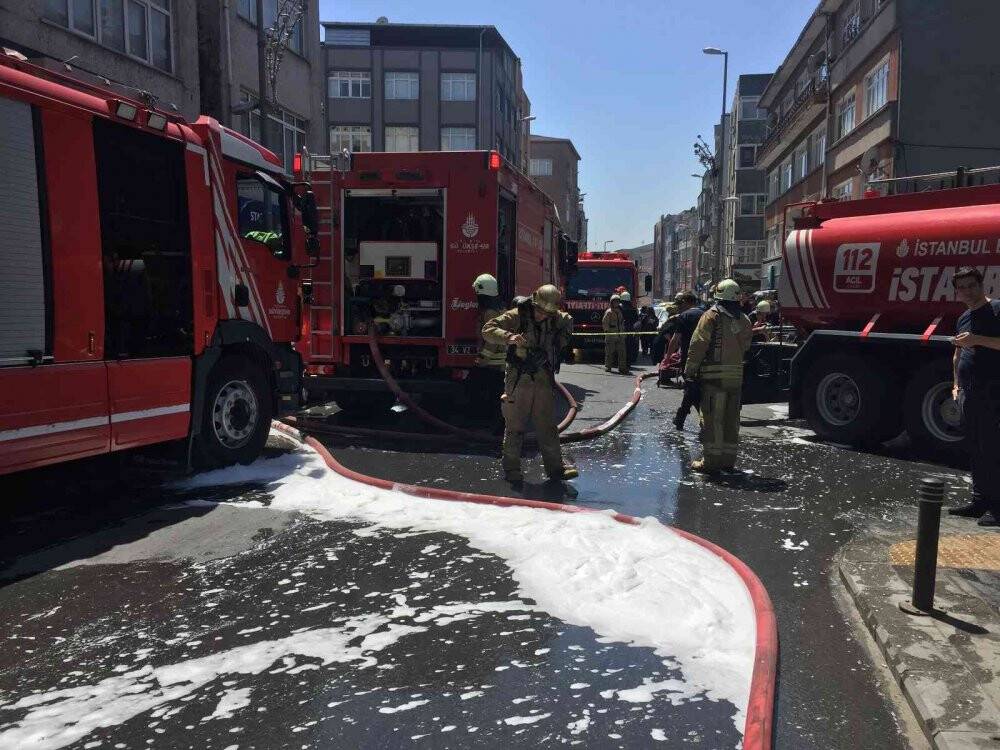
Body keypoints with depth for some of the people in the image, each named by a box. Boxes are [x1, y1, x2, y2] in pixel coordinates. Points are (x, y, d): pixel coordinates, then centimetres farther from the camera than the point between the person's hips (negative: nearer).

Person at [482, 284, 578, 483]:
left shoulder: (557, 318, 5)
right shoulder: (517, 316, -9)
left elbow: (569, 322, 29)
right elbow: (488, 330, -15)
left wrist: (560, 341, 11)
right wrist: (509, 337, -32)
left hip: (544, 379, 4)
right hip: (519, 378, -4)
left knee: (548, 426, 8)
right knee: (515, 425, 3)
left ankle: (555, 466, 16)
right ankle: (511, 469, 13)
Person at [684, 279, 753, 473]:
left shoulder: (711, 316, -8)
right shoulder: (744, 320, 10)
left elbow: (697, 346, -11)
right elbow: (745, 348, 12)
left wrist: (689, 371, -6)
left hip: (714, 376, -6)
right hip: (737, 376, 6)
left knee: (712, 418, -1)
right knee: (731, 419, 13)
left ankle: (711, 460, 1)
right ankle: (728, 459, 19)